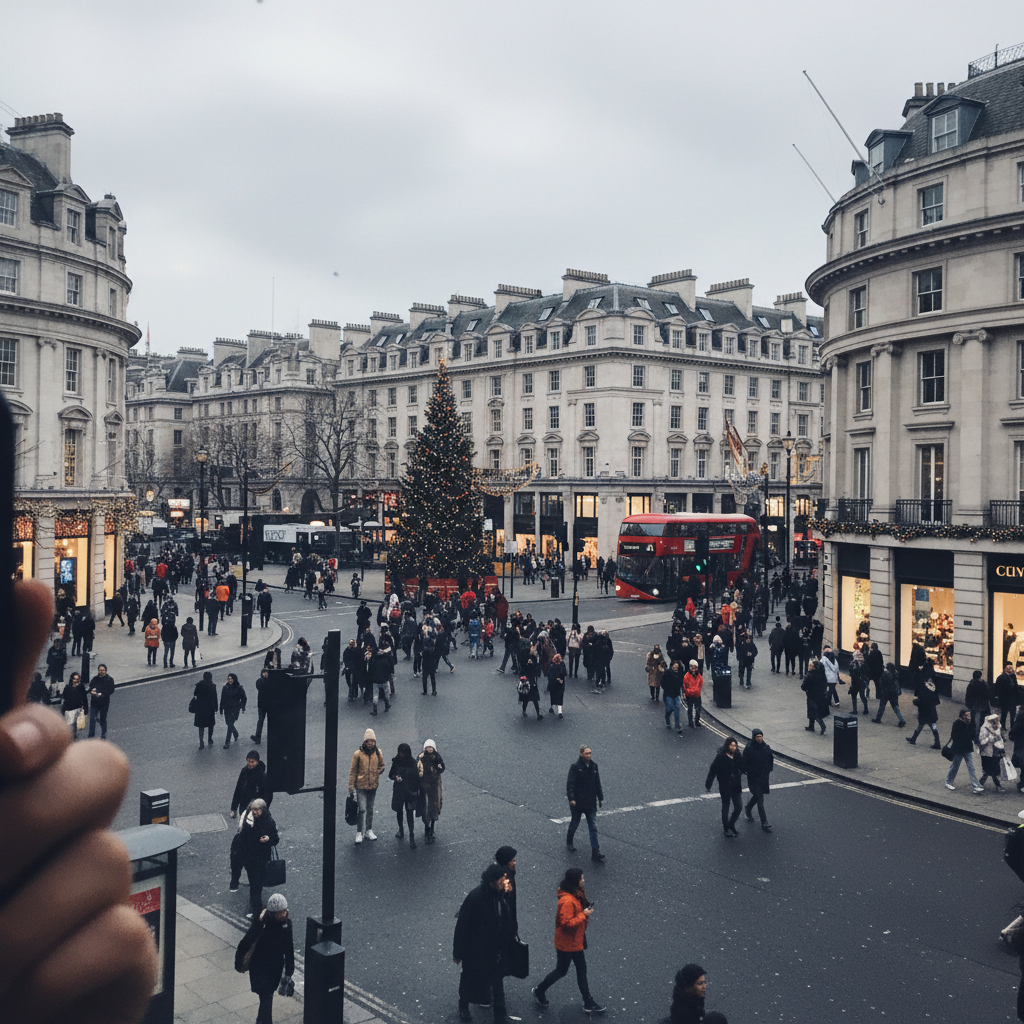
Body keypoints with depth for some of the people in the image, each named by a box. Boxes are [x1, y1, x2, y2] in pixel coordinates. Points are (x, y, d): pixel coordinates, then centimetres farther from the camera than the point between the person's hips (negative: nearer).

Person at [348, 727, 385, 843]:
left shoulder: (378, 753, 1)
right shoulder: (358, 754, -9)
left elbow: (382, 766, 17)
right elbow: (352, 771, -4)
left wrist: (377, 772, -2)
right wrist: (351, 787, -5)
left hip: (373, 786, 4)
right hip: (361, 786, -4)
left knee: (370, 809, 15)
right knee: (362, 809, -9)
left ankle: (369, 830, 27)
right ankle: (359, 832, 0)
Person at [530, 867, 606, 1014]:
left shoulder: (576, 894, -1)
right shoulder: (567, 901, -33)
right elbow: (566, 923, -31)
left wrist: (585, 911, 0)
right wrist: (583, 915, -26)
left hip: (576, 940, 9)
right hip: (566, 943, -9)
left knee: (581, 970, 17)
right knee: (561, 971, 11)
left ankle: (588, 1003, 28)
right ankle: (540, 991, 33)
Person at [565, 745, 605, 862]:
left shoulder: (594, 766, 2)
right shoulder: (575, 767, -13)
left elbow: (597, 783, 12)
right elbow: (570, 784, -15)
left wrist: (600, 798, 13)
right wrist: (571, 799, -23)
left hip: (591, 803, 4)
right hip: (577, 802, -4)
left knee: (593, 828, 0)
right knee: (574, 824, 14)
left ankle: (595, 852, 0)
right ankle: (569, 843, 38)